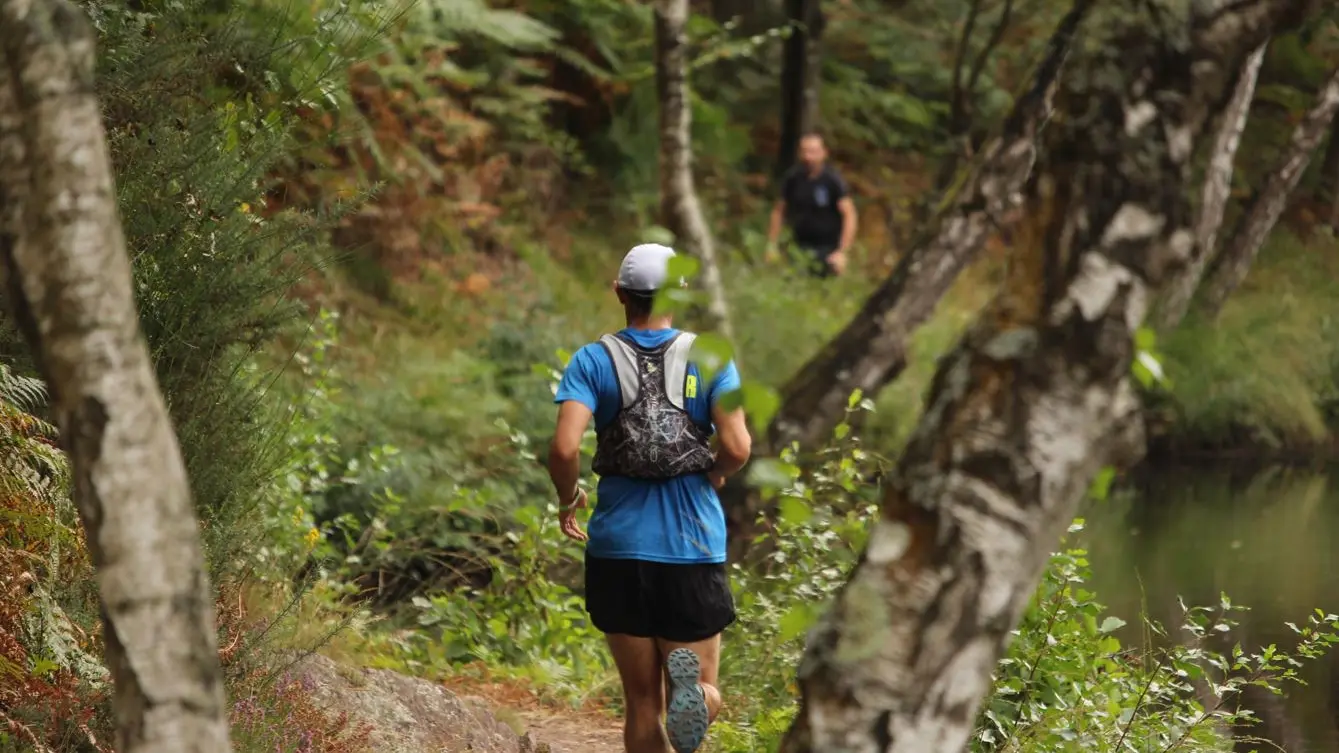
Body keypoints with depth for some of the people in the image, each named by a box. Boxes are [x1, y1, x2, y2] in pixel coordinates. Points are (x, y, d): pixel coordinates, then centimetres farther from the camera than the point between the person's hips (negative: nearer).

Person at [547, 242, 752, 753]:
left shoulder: (593, 361, -1)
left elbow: (564, 448, -15)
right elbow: (737, 448, -12)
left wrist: (568, 499, 6)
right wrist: (715, 474, 11)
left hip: (619, 547, 1)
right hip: (694, 549, -1)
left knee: (642, 704, 12)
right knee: (706, 701, 8)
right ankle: (690, 683, -28)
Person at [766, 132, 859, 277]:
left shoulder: (833, 180, -10)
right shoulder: (792, 177, 0)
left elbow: (849, 215, -14)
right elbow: (779, 211, 8)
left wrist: (842, 252, -21)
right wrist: (771, 246, 2)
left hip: (828, 249, -3)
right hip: (800, 247, 3)